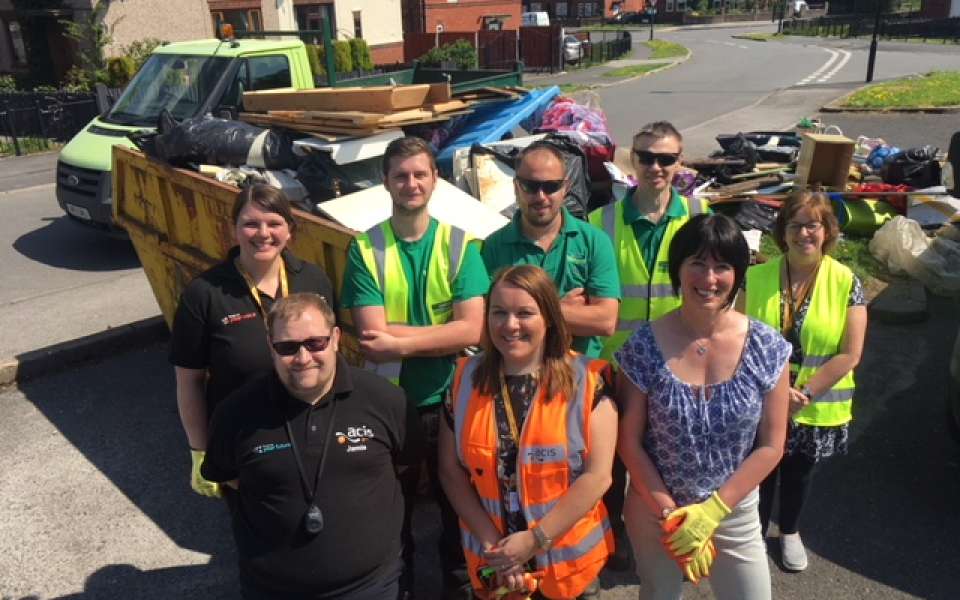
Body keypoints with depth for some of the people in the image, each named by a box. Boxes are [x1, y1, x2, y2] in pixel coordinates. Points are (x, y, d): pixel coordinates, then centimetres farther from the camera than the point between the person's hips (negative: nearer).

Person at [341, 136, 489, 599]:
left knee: (458, 504, 19)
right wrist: (443, 335, -20)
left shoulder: (459, 244, -6)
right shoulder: (364, 249, -8)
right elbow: (372, 338, -18)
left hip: (450, 399, 1)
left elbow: (473, 330, -17)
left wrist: (399, 342, -21)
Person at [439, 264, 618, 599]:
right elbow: (451, 471, -3)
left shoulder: (587, 380, -12)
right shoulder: (465, 379, -5)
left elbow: (597, 475, -14)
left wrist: (536, 540, -15)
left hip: (571, 564, -2)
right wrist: (493, 545, -10)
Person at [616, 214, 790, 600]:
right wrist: (673, 516, -12)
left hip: (734, 513, 1)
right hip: (653, 512, 0)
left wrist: (711, 512, -12)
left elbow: (771, 445, -7)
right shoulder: (643, 347, -15)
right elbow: (629, 442, -9)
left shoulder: (767, 348, -11)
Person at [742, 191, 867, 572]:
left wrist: (803, 394, -15)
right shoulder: (756, 277, -7)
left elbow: (850, 354, -10)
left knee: (799, 473, 20)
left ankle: (789, 532, 46)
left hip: (816, 410, 1)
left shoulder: (846, 283, -8)